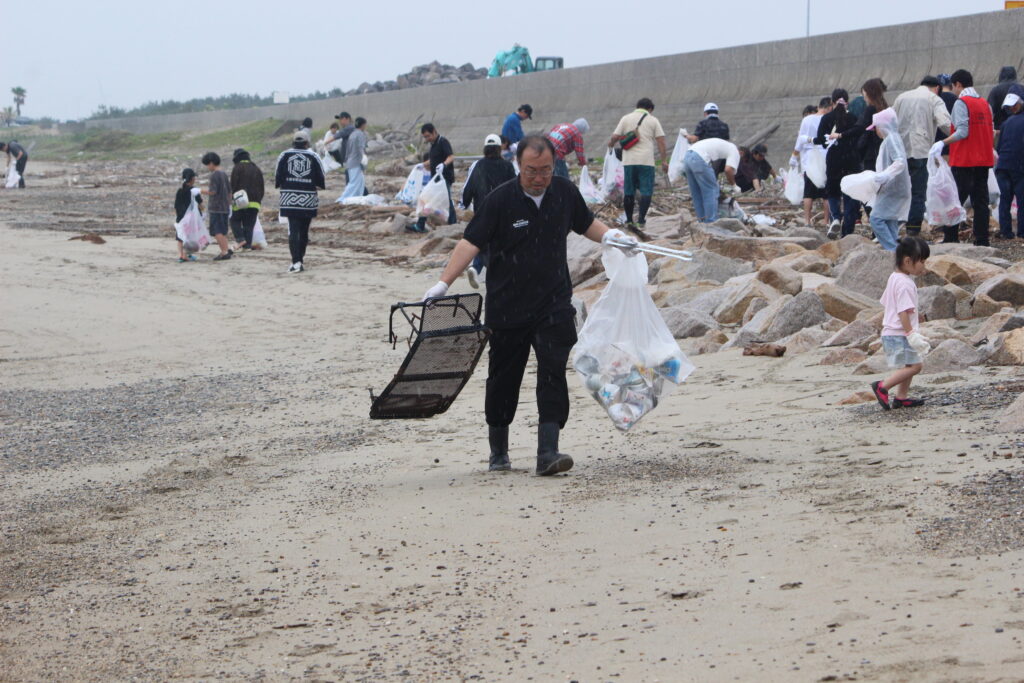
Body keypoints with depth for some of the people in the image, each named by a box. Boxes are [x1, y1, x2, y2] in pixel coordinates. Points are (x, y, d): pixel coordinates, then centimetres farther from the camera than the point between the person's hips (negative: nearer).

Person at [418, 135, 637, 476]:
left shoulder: (565, 192, 2)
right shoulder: (500, 200, -11)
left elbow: (586, 223, 22)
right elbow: (470, 243, -14)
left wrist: (611, 235, 3)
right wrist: (443, 284, -22)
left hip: (554, 306, 2)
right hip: (507, 308, -2)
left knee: (553, 372, -12)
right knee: (503, 380, 8)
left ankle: (548, 452, -14)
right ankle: (498, 451, 26)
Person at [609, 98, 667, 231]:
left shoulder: (626, 119, 9)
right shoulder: (653, 121, 6)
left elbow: (615, 137, 3)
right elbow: (661, 141, 0)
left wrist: (611, 144, 25)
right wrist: (664, 160, 1)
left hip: (629, 161, 2)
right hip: (646, 161, -2)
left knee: (629, 192, 11)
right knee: (646, 192, 0)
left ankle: (629, 221, 17)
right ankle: (641, 221, -10)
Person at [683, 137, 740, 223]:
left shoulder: (723, 145, 34)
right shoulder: (735, 151, 9)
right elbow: (729, 169, -7)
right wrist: (733, 185, 7)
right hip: (699, 159, -9)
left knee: (697, 193, 17)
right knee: (711, 191, 2)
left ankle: (702, 220, 24)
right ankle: (711, 222, 2)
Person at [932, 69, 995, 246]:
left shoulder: (961, 103, -9)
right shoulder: (985, 104, 12)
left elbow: (962, 132, -20)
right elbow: (991, 133, 13)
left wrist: (943, 143, -20)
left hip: (963, 161, -7)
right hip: (983, 160, 7)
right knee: (981, 201, 7)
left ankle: (950, 238, -4)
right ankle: (982, 241, 5)